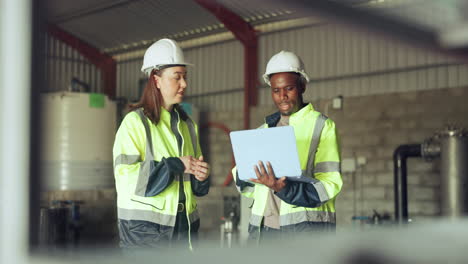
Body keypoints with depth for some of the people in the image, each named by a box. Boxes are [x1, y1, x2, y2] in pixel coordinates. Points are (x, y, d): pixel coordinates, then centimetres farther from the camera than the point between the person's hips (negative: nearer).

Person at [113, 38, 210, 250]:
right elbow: (126, 175, -17)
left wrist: (201, 174, 0)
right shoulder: (135, 122, -6)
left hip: (184, 223, 7)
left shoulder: (186, 124, 16)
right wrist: (175, 165, -17)